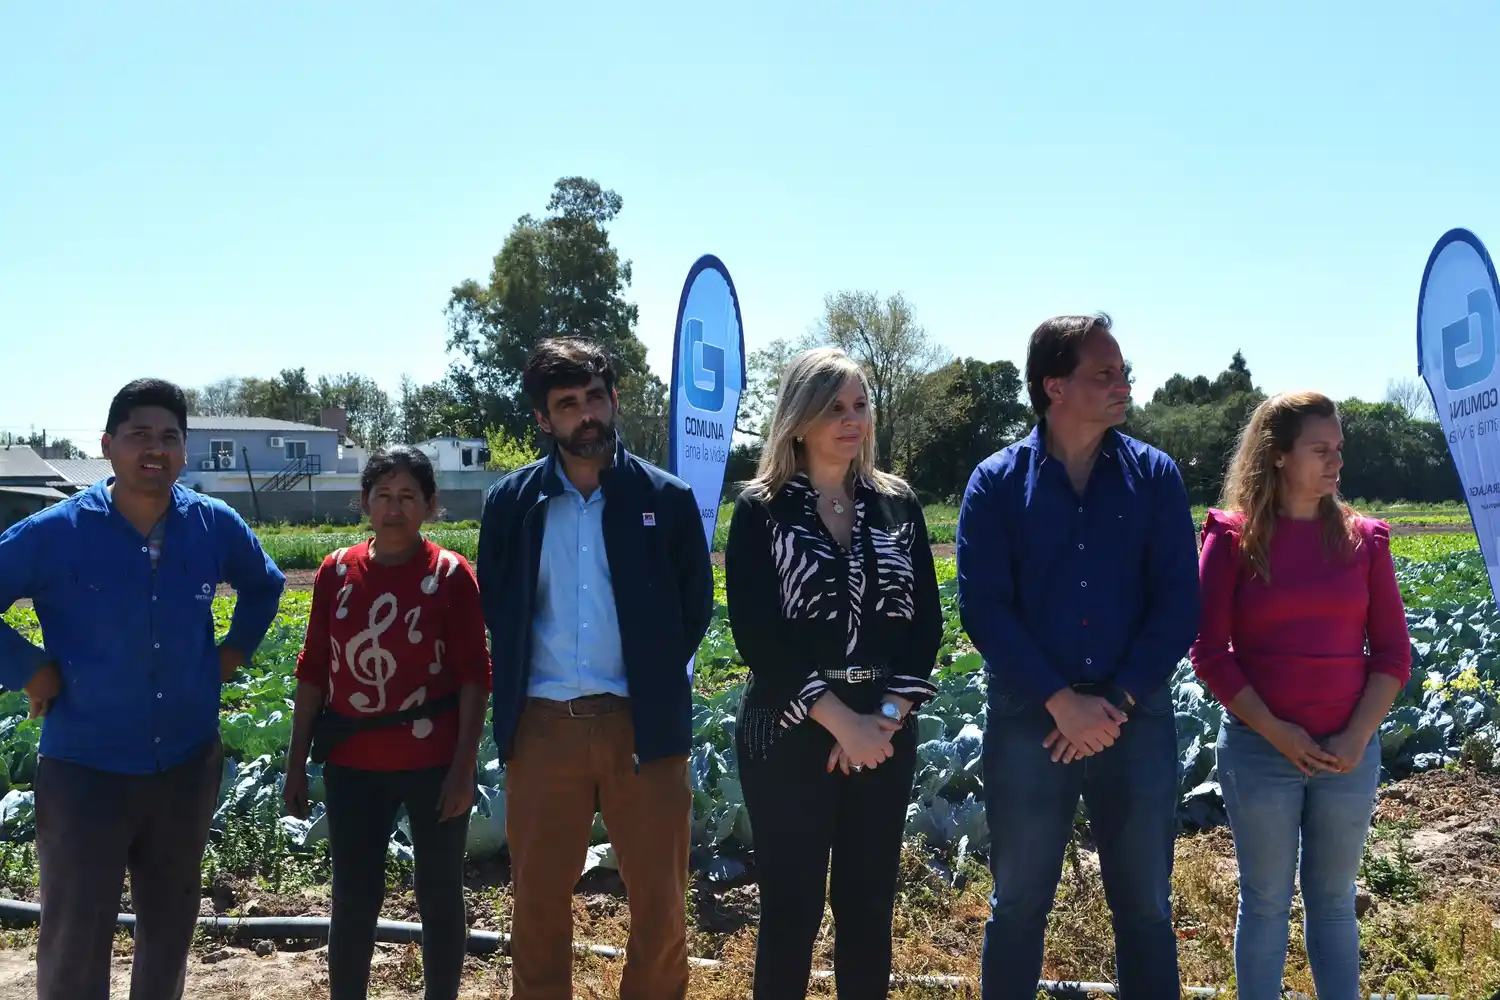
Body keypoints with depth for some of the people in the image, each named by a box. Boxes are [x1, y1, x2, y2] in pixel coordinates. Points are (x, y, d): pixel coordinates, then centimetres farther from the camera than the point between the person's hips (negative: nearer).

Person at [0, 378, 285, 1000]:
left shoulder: (215, 526, -3)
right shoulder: (54, 533, -14)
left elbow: (264, 585, 18)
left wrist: (236, 649, 8)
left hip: (188, 765, 4)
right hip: (85, 771, -3)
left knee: (171, 925, 19)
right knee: (75, 940, 3)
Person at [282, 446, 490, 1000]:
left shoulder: (451, 574, -6)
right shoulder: (336, 571, 2)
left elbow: (474, 676, -6)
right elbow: (313, 671, 7)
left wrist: (464, 766, -11)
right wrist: (296, 761, 6)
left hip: (433, 762, -2)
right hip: (354, 765, 2)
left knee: (440, 895, 10)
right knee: (353, 898, 9)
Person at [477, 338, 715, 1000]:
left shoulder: (667, 498, 0)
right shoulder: (511, 502, 4)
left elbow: (696, 606, 6)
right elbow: (493, 605, 12)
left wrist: (655, 682, 4)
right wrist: (520, 683, 8)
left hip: (643, 723, -1)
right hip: (542, 725, 1)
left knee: (661, 901, 6)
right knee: (537, 899, 12)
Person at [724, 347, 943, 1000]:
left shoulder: (898, 505, 7)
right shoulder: (761, 511, -3)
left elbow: (926, 622, 3)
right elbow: (757, 636, -11)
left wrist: (886, 717, -10)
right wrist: (841, 722, -15)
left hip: (886, 733, 3)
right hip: (790, 735, -3)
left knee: (870, 906, 10)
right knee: (790, 909, 3)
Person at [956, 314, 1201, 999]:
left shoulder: (1155, 476, 2)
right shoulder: (997, 483, -2)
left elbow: (1178, 605, -3)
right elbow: (984, 608, -9)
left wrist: (1117, 702, -12)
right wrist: (1062, 701, -16)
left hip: (1137, 719, 2)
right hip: (1028, 721, -1)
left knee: (1144, 907, 12)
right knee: (1018, 905, 10)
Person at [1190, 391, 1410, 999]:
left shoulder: (1363, 539, 3)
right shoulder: (1232, 536, -5)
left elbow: (1393, 652, 3)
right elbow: (1209, 652, -7)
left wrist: (1358, 736, -9)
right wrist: (1276, 732, -13)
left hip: (1349, 752, 2)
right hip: (1259, 748, -2)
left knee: (1334, 900, 14)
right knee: (1265, 901, 9)